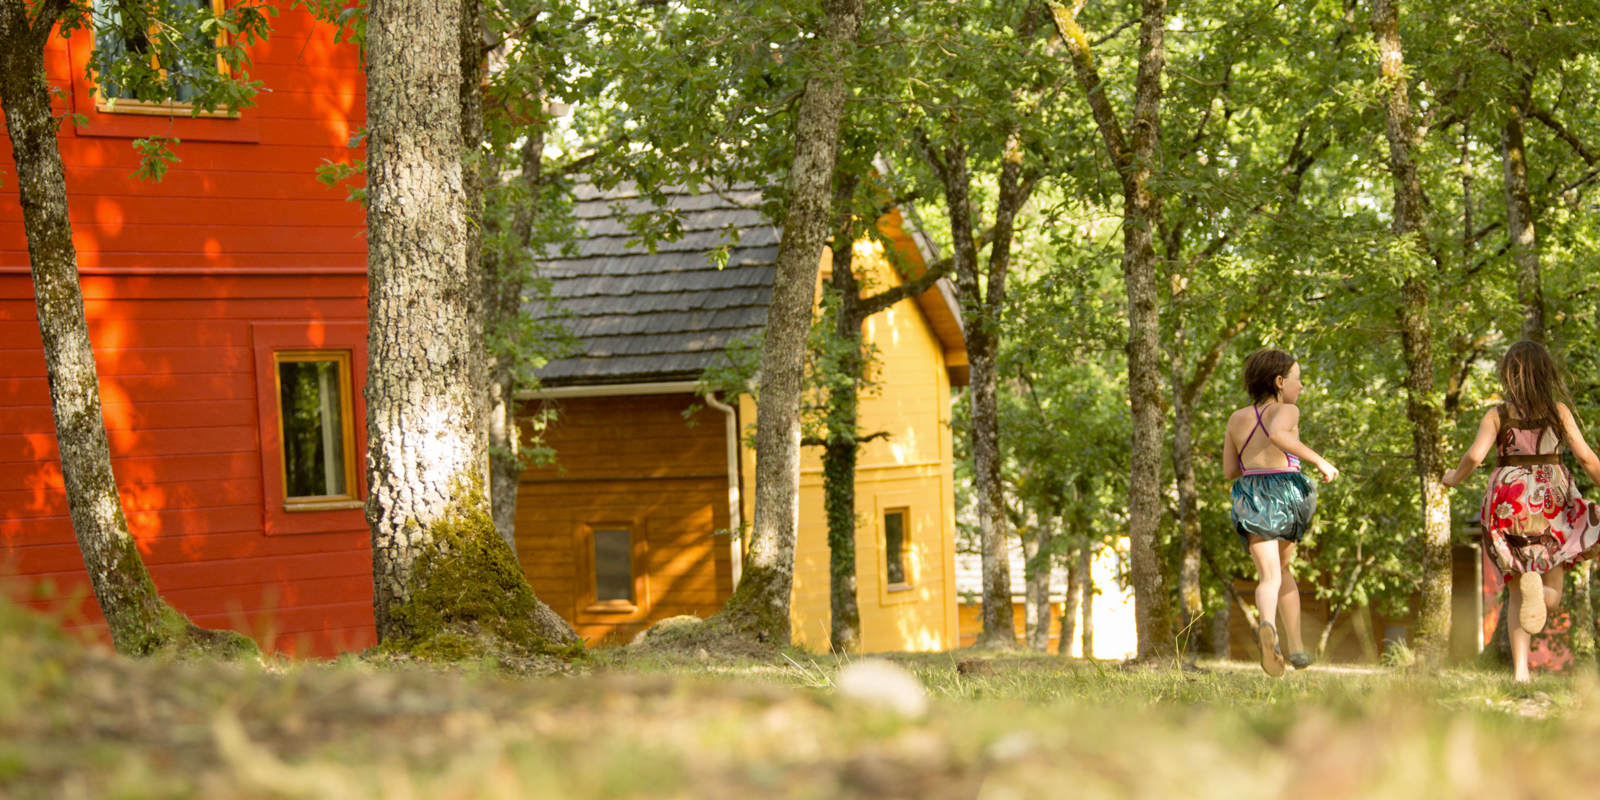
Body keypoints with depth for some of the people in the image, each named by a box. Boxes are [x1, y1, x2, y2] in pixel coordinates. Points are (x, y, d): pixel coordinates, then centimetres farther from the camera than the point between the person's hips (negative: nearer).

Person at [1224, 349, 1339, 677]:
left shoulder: (1237, 419, 13)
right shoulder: (1287, 411, -1)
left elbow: (1229, 471, 17)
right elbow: (1277, 434, -25)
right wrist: (1319, 460, -18)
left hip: (1251, 498, 1)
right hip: (1286, 493, -1)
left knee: (1269, 577, -9)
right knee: (1282, 569, 22)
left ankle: (1268, 625, -42)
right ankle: (1296, 646, 22)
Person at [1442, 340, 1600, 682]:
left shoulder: (1497, 415, -2)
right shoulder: (1558, 410, 0)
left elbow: (1474, 456, -12)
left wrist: (1454, 478, 8)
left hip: (1510, 502, 0)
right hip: (1551, 500, 0)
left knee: (1518, 595, 10)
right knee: (1551, 597, 7)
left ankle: (1520, 670, -11)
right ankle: (1537, 585, -30)